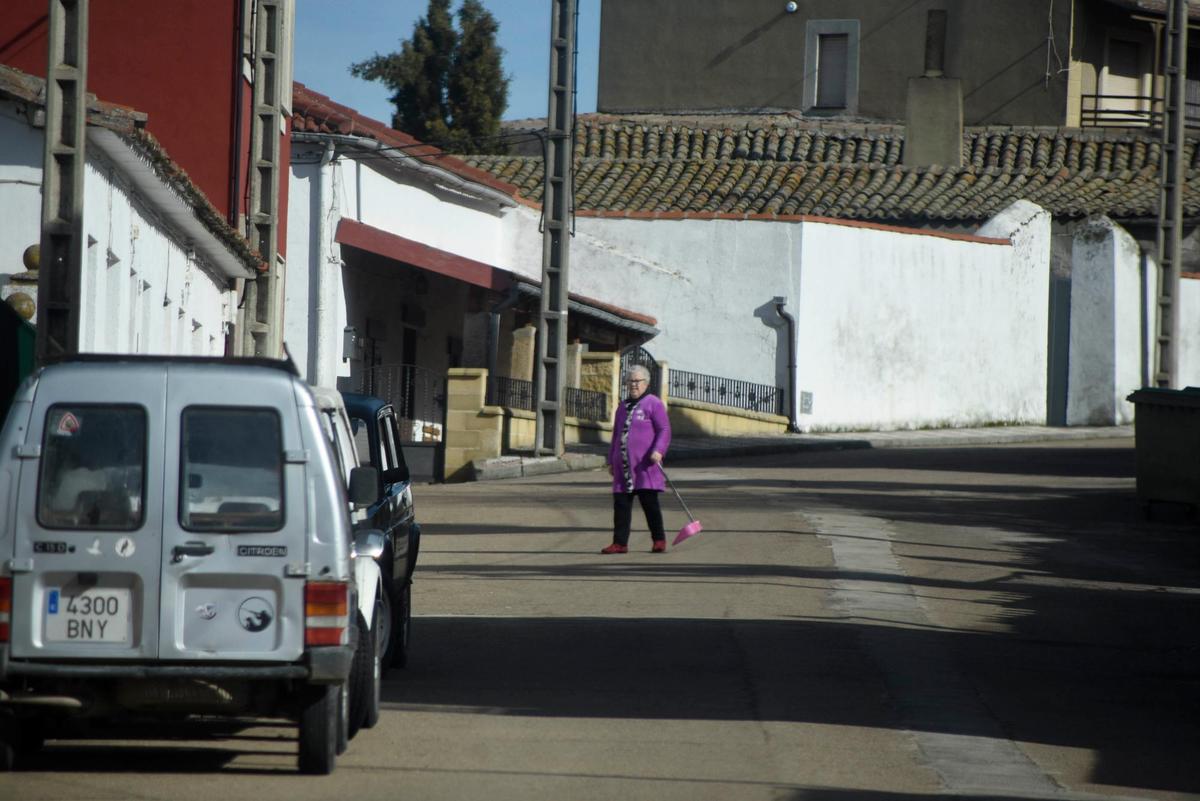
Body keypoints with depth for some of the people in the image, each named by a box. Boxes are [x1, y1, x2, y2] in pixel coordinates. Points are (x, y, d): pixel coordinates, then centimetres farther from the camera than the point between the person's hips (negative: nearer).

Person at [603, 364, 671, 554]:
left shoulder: (653, 404, 0)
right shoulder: (623, 406, 21)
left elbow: (664, 430, -7)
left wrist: (658, 450, -23)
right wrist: (611, 461, 22)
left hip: (645, 465, -6)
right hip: (624, 465, 6)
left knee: (649, 501, -6)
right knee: (621, 504, 2)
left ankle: (659, 540, 5)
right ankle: (620, 543, 4)